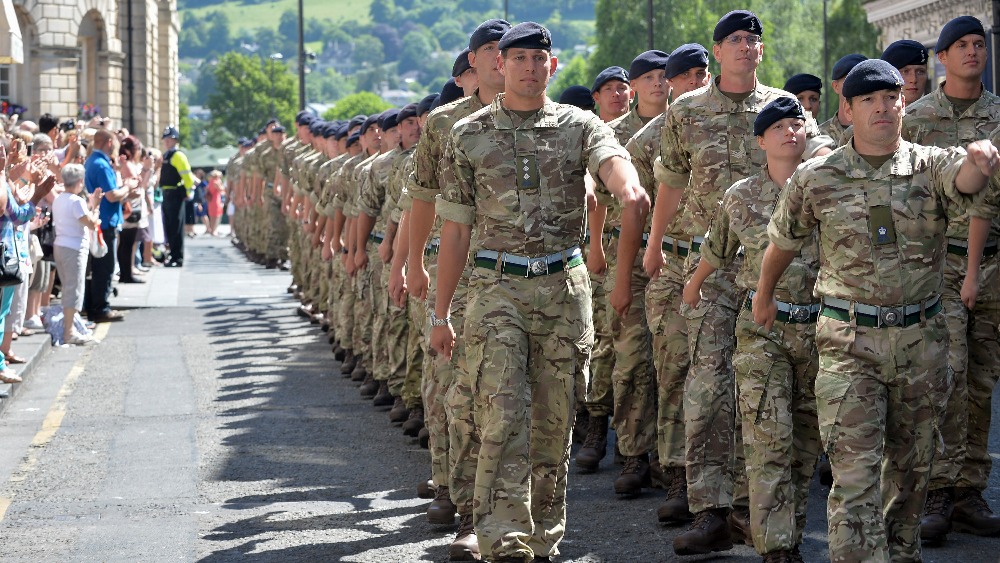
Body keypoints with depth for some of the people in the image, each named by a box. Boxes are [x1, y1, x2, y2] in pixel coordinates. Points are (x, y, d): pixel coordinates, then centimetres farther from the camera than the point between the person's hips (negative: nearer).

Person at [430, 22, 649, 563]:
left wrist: (629, 188, -46)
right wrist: (440, 313, 6)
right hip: (497, 290, -1)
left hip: (564, 290, 1)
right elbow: (455, 228, 7)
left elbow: (612, 159, -20)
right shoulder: (470, 135, 5)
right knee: (504, 422, -12)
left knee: (554, 425, 8)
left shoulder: (579, 125, 4)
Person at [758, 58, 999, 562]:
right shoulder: (815, 179, -3)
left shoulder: (930, 166, -2)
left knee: (912, 464, 17)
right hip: (849, 341, -2)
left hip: (922, 339, 2)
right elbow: (782, 243, 13)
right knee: (855, 471, -10)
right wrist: (764, 296, 26)